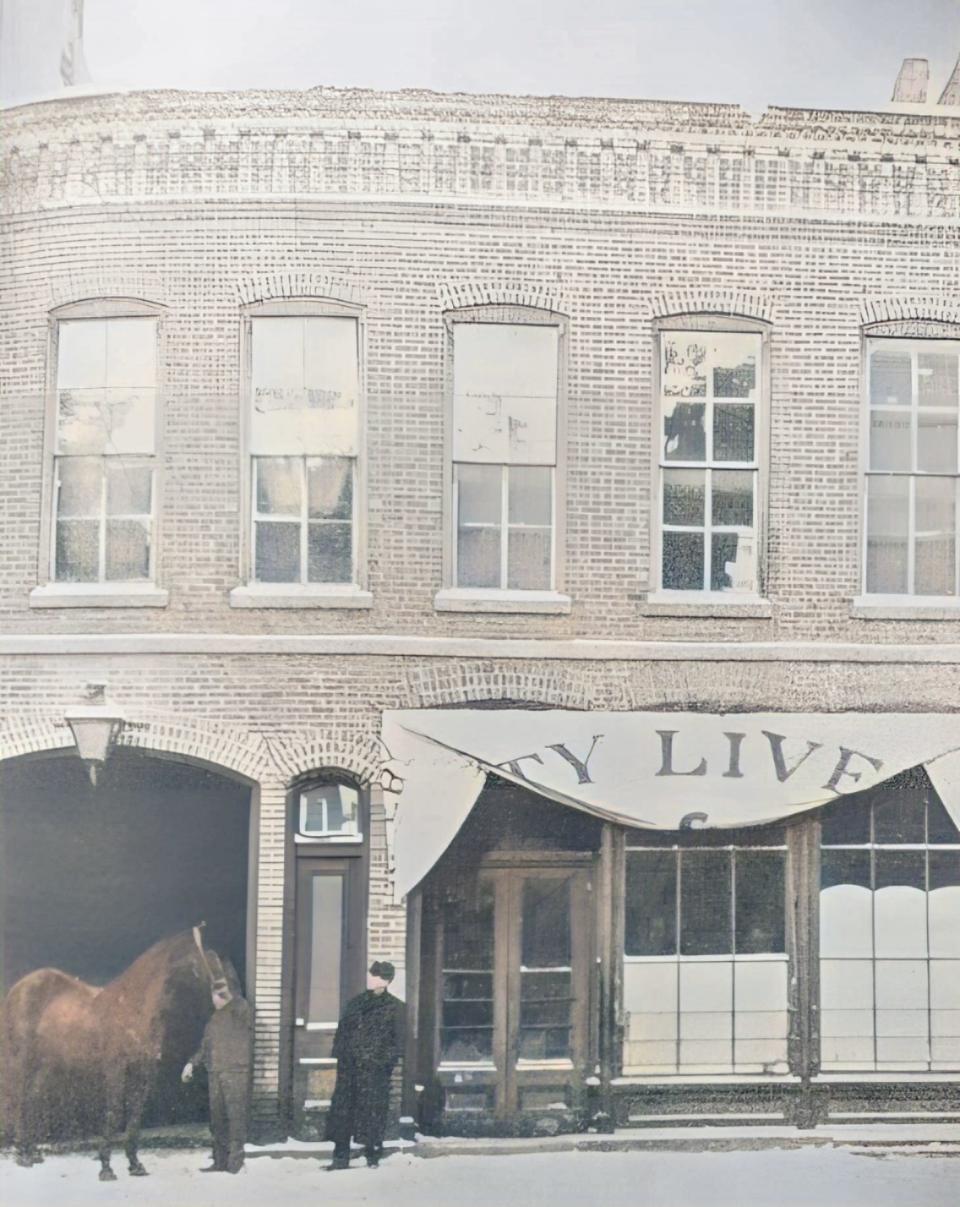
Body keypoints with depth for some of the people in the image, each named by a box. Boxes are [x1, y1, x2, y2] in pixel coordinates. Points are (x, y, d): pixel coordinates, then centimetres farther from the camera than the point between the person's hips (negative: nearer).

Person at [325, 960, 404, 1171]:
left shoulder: (394, 1007, 2)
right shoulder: (356, 1003, 14)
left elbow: (397, 1040, 1)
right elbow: (342, 1031, 16)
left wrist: (386, 1059, -9)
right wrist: (339, 1052, 5)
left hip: (374, 1069, -4)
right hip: (349, 1066, 4)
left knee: (372, 1110, -2)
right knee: (343, 1108, 2)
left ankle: (373, 1157, 10)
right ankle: (341, 1156, 9)